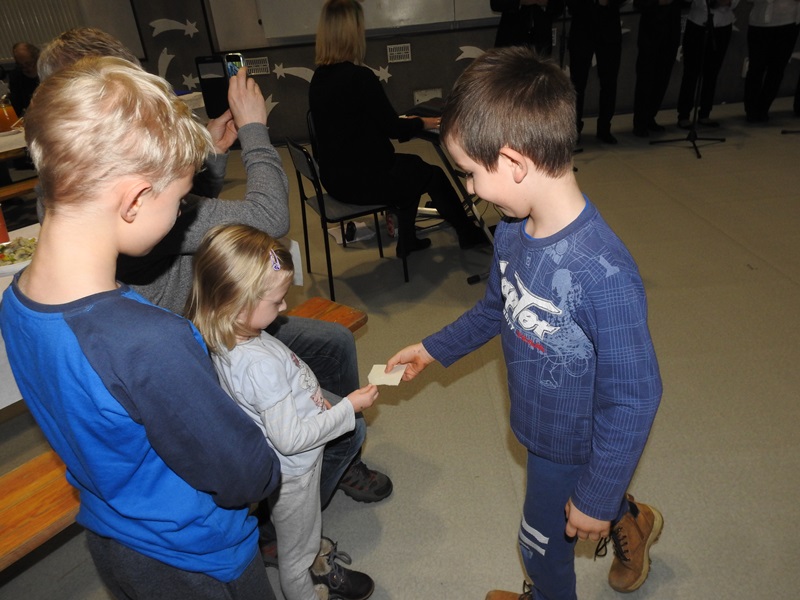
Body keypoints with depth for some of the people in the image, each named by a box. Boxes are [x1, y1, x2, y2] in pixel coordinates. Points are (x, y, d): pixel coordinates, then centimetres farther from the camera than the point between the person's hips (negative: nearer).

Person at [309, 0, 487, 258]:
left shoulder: (319, 78, 3)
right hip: (363, 180, -8)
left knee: (412, 165, 27)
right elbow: (394, 129, -15)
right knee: (433, 175, 15)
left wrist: (409, 122, 18)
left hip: (335, 177, 8)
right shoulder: (360, 77, -22)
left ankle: (407, 240, 35)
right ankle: (469, 234, 35)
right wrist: (422, 123, 6)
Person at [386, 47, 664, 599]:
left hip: (572, 442, -6)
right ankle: (631, 521, 65)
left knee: (544, 540, 22)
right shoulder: (513, 232, -14)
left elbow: (632, 399, -28)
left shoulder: (604, 275, -39)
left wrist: (596, 497, -16)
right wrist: (434, 349, 15)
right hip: (540, 422, 6)